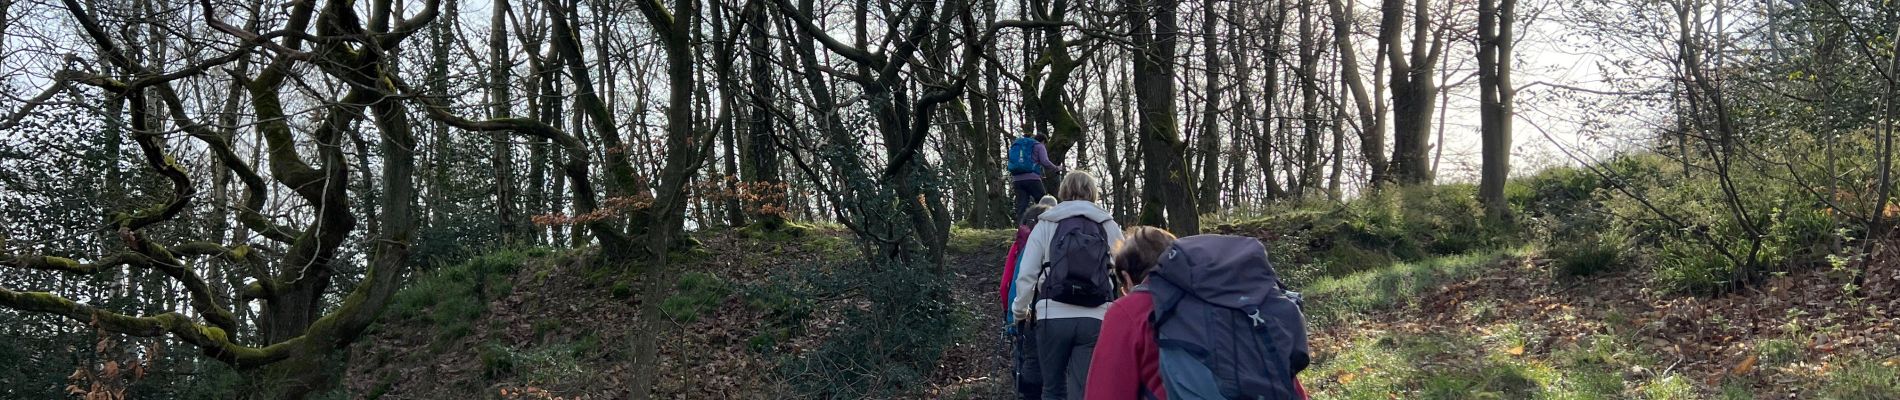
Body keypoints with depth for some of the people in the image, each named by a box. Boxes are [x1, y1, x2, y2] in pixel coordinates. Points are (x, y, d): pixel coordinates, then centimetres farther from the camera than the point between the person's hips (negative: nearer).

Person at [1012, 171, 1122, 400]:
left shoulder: (1045, 225, 7)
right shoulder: (1109, 227, 9)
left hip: (1053, 317, 0)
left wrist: (1020, 310, 17)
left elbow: (1026, 274, 2)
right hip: (1095, 320, 0)